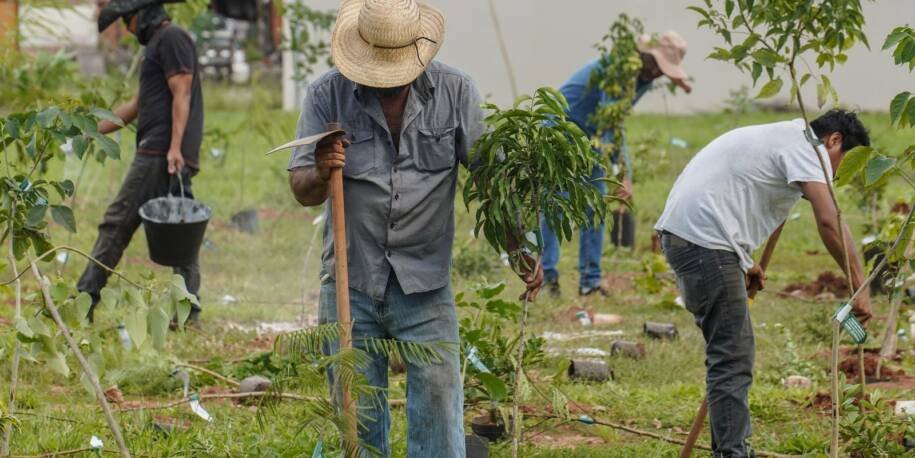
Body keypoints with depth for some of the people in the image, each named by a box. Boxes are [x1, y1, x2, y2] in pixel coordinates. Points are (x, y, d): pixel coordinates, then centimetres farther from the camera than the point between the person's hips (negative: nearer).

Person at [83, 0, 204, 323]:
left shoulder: (171, 38, -6)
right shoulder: (157, 44, 26)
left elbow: (181, 95, -15)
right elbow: (137, 105, 30)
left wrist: (175, 147, -23)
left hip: (161, 153, -10)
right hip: (160, 154, 10)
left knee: (118, 223, -10)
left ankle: (84, 301, -11)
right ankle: (188, 310, 2)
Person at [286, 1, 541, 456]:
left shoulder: (455, 92, -2)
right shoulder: (327, 95, -3)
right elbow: (302, 191, -3)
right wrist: (320, 175, -27)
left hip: (425, 286, -1)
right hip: (350, 283, 1)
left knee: (438, 408, -6)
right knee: (357, 416, 8)